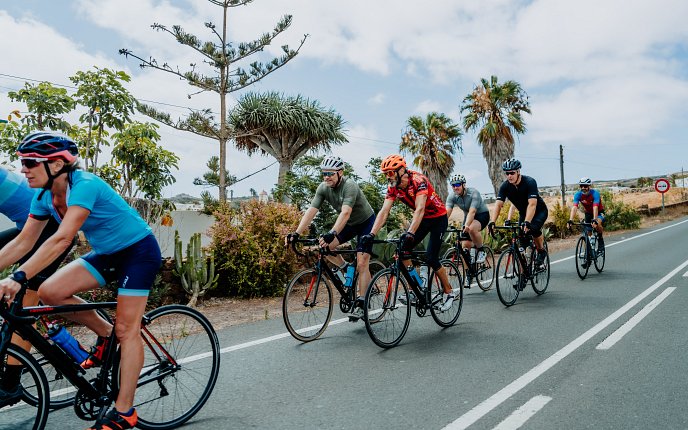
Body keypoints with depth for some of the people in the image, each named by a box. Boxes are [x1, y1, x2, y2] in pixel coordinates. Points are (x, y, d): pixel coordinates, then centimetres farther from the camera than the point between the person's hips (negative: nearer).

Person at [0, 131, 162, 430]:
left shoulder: (85, 185, -27)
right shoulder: (45, 196, -2)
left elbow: (62, 239, -38)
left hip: (139, 251, -8)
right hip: (108, 254, 8)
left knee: (126, 329, -8)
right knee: (49, 292, -9)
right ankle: (105, 334, 12)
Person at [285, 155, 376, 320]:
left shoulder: (349, 186, -32)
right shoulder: (323, 188, -13)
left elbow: (345, 212, -45)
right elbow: (311, 211, -20)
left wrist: (332, 234, -59)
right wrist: (296, 233, -32)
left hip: (366, 222, -6)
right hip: (349, 224, 6)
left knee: (362, 263, -14)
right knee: (325, 246, -13)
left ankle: (359, 303, -5)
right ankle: (347, 271, 11)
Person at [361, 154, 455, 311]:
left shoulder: (418, 180, -29)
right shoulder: (393, 187, -9)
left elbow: (420, 209, -39)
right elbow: (384, 212, -14)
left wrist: (410, 233, -50)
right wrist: (372, 234, -26)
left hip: (438, 218, -6)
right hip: (421, 218, 7)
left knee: (431, 258, -13)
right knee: (403, 250, -11)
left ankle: (448, 293, 8)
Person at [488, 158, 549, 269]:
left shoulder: (529, 182, -30)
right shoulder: (505, 186, -17)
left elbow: (532, 204, -39)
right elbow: (498, 204, -24)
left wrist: (527, 222, -52)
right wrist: (492, 222, -39)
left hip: (539, 211, -4)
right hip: (523, 213, 5)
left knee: (533, 229, -31)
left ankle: (542, 251, -4)